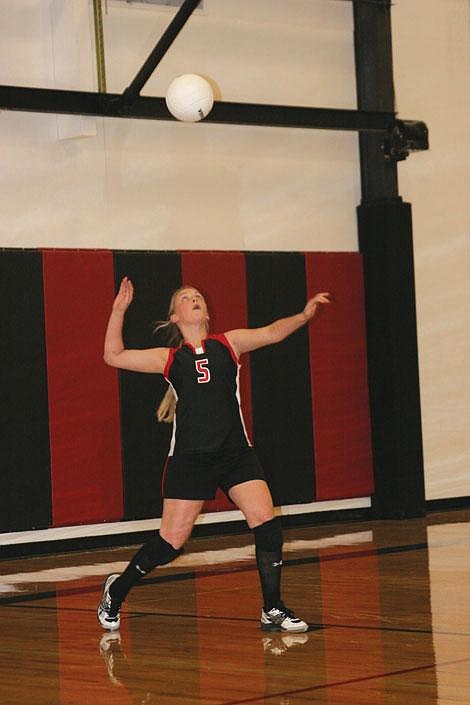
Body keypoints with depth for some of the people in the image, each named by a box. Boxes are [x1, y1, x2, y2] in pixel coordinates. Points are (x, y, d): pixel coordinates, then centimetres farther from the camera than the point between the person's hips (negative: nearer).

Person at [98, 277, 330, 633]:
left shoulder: (228, 344, 13)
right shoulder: (170, 359, 11)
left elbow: (272, 332, 3)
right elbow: (114, 356, 11)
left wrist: (304, 315, -14)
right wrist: (119, 310, 4)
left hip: (236, 454, 2)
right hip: (189, 459, -2)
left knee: (266, 521, -11)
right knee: (172, 539, -1)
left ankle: (272, 610, 2)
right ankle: (118, 588, 22)